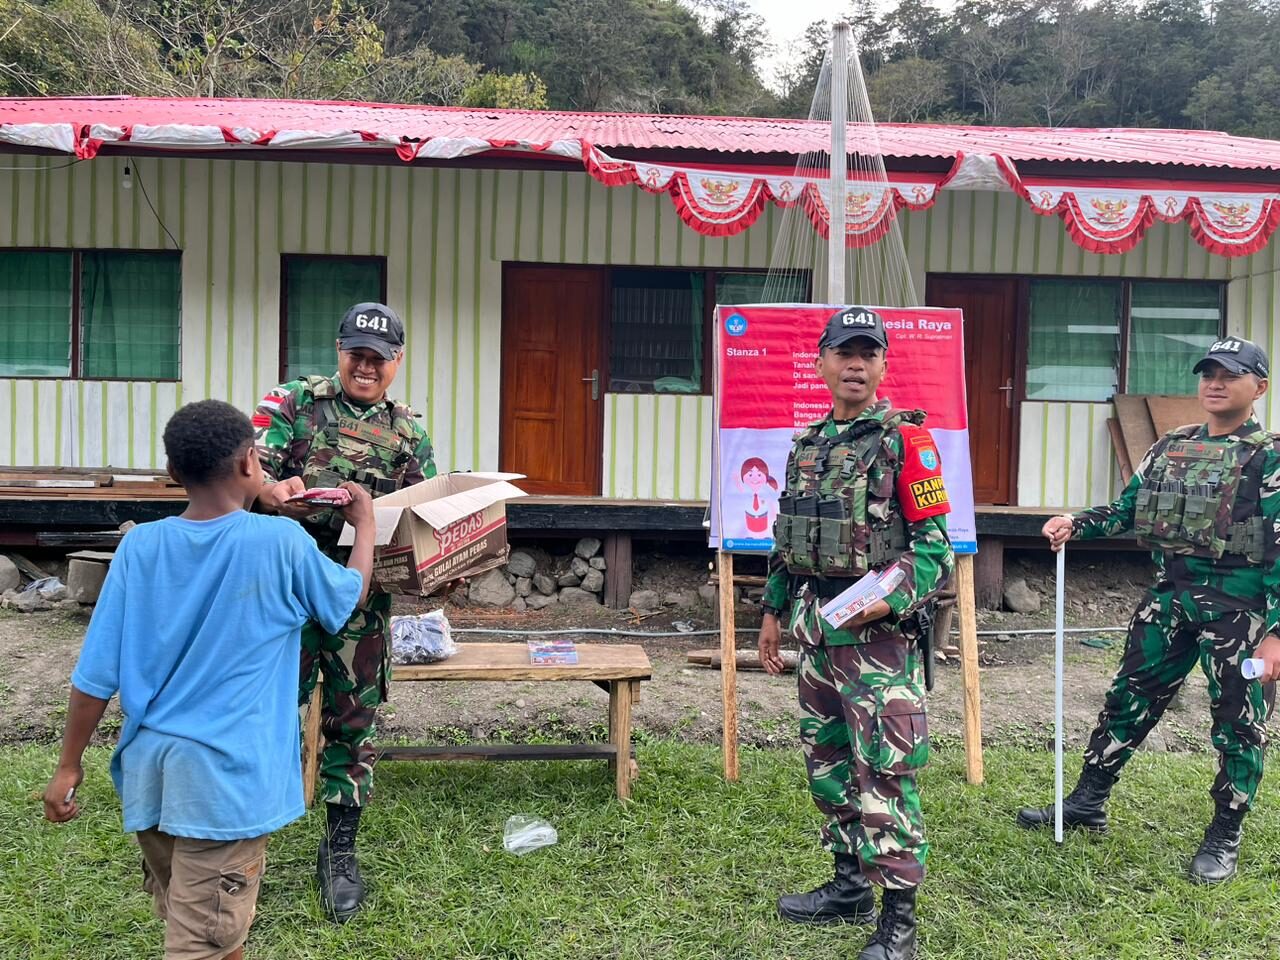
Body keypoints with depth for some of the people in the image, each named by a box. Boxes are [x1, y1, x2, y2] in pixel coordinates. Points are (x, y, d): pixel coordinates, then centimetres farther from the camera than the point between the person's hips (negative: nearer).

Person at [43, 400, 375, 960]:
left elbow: (97, 674, -2)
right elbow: (352, 595, 8)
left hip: (150, 768, 5)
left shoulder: (140, 546, -3)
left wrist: (69, 766, 8)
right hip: (227, 775, -5)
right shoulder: (281, 543, -12)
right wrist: (365, 523, 24)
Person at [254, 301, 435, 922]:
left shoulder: (409, 438, 10)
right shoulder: (295, 402, 3)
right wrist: (271, 489, -30)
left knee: (353, 720, 9)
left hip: (360, 597, 2)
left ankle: (340, 852, 23)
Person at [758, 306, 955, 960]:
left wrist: (888, 599, -23)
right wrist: (774, 612, 19)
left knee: (885, 772, -6)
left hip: (878, 630, -8)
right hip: (816, 631, 8)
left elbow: (935, 543, -11)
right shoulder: (806, 445, 14)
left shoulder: (905, 440, -7)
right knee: (826, 761, 15)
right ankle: (850, 887, 30)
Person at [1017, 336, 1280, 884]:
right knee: (1129, 700, 12)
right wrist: (1075, 524, -2)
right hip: (1169, 595, 5)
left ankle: (1224, 838, 22)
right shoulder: (1169, 448, 10)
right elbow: (1125, 511, 15)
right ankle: (1086, 803, 25)